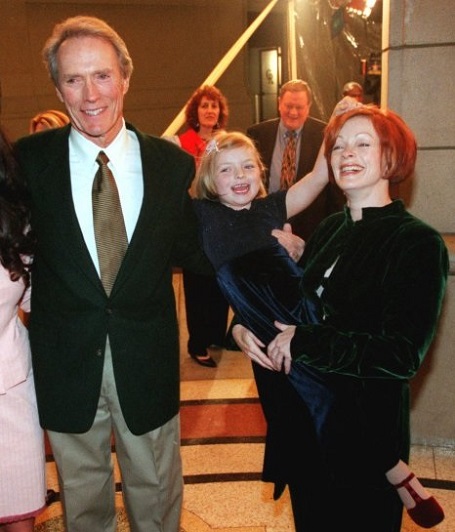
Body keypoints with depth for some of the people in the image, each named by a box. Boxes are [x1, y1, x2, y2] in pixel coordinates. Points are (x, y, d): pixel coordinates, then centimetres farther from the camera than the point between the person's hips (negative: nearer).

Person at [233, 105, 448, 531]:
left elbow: (403, 356, -23)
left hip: (366, 429, -6)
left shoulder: (418, 243, -17)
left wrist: (303, 342, -23)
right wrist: (242, 326, -10)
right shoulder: (329, 229, 2)